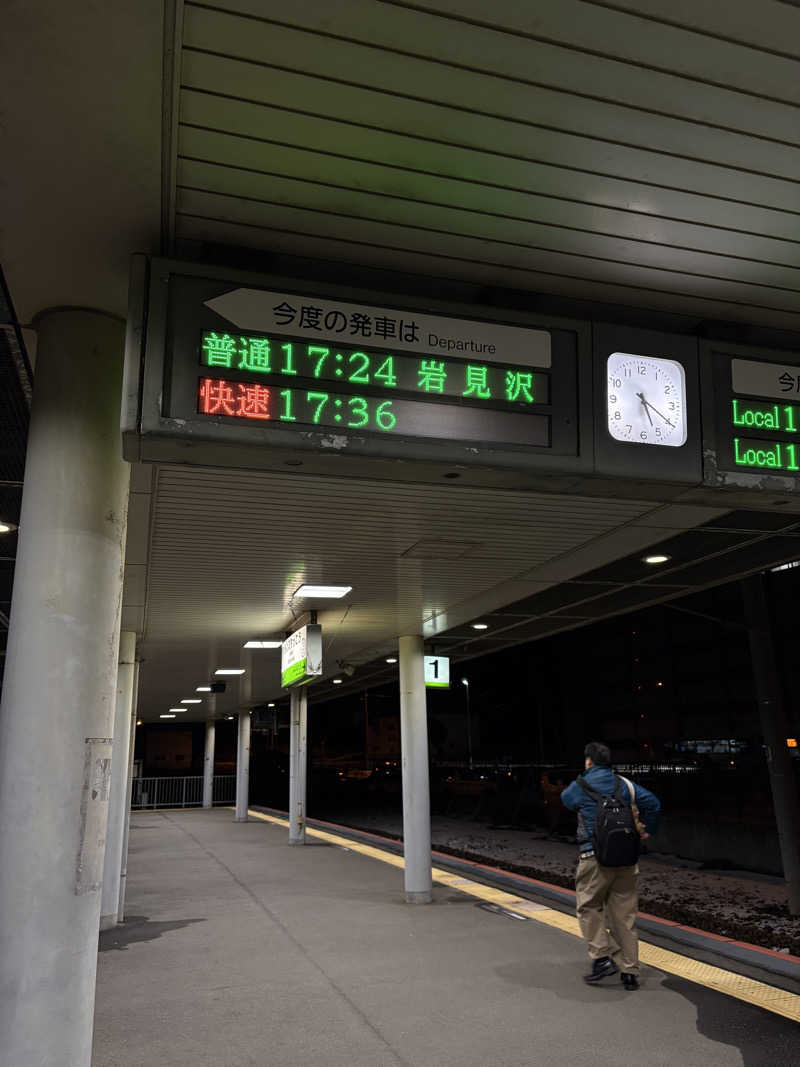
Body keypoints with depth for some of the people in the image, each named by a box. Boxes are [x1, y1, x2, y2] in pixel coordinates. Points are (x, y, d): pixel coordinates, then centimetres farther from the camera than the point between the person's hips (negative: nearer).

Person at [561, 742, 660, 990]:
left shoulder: (579, 787, -3)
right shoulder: (624, 784, 8)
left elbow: (565, 798, 17)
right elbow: (653, 802, 4)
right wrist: (647, 830, 17)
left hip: (594, 857, -4)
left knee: (589, 908, 12)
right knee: (624, 914, 10)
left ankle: (603, 957, 0)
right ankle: (630, 972, 13)